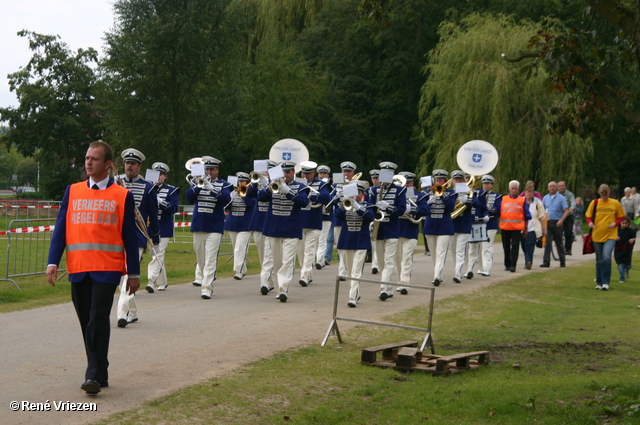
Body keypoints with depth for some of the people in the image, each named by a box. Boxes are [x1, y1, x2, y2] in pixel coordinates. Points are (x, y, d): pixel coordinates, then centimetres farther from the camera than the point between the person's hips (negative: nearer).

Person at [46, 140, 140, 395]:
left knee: (98, 319, -13)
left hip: (107, 269, -3)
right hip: (78, 268, 3)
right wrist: (53, 262, -5)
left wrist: (134, 273, 4)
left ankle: (95, 376, -10)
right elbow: (60, 229, 7)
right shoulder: (72, 192, 11)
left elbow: (130, 236, 5)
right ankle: (99, 373, 20)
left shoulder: (122, 196, 3)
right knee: (87, 322, 8)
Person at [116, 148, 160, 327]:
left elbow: (153, 217, 5)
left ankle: (123, 313, -21)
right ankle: (133, 312, 22)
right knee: (121, 277, 9)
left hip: (136, 238, -4)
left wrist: (155, 243, 6)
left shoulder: (148, 188, 2)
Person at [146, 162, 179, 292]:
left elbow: (173, 208, -8)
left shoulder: (171, 190, 2)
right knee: (158, 255, 11)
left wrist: (162, 202, -24)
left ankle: (152, 281, -19)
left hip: (163, 228, -4)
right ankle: (162, 282, 23)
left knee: (158, 255, -12)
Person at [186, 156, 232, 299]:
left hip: (215, 227, -3)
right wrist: (197, 186, -20)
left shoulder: (223, 185, 4)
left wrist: (212, 189, -28)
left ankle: (207, 288, -12)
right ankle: (200, 276, 35)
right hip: (198, 225, 3)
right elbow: (189, 198, -4)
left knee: (210, 259, -9)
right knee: (200, 256, 13)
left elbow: (226, 199, -15)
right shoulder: (198, 182, 10)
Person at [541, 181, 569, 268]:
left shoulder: (561, 198, 0)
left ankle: (562, 261, 18)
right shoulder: (545, 198, 11)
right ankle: (546, 261, -11)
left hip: (557, 223, -2)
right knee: (547, 242, -8)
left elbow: (566, 211, -5)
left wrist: (561, 220, -18)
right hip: (547, 222, 2)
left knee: (559, 243, 7)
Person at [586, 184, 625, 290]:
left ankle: (606, 282, -11)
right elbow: (588, 215, 8)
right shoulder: (594, 203, 3)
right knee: (599, 260, 10)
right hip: (597, 235, 2)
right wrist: (590, 222, -13)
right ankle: (599, 283, 23)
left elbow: (621, 217, 9)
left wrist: (615, 223, -11)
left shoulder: (615, 203, 1)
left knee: (606, 258, -20)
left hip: (610, 235, -2)